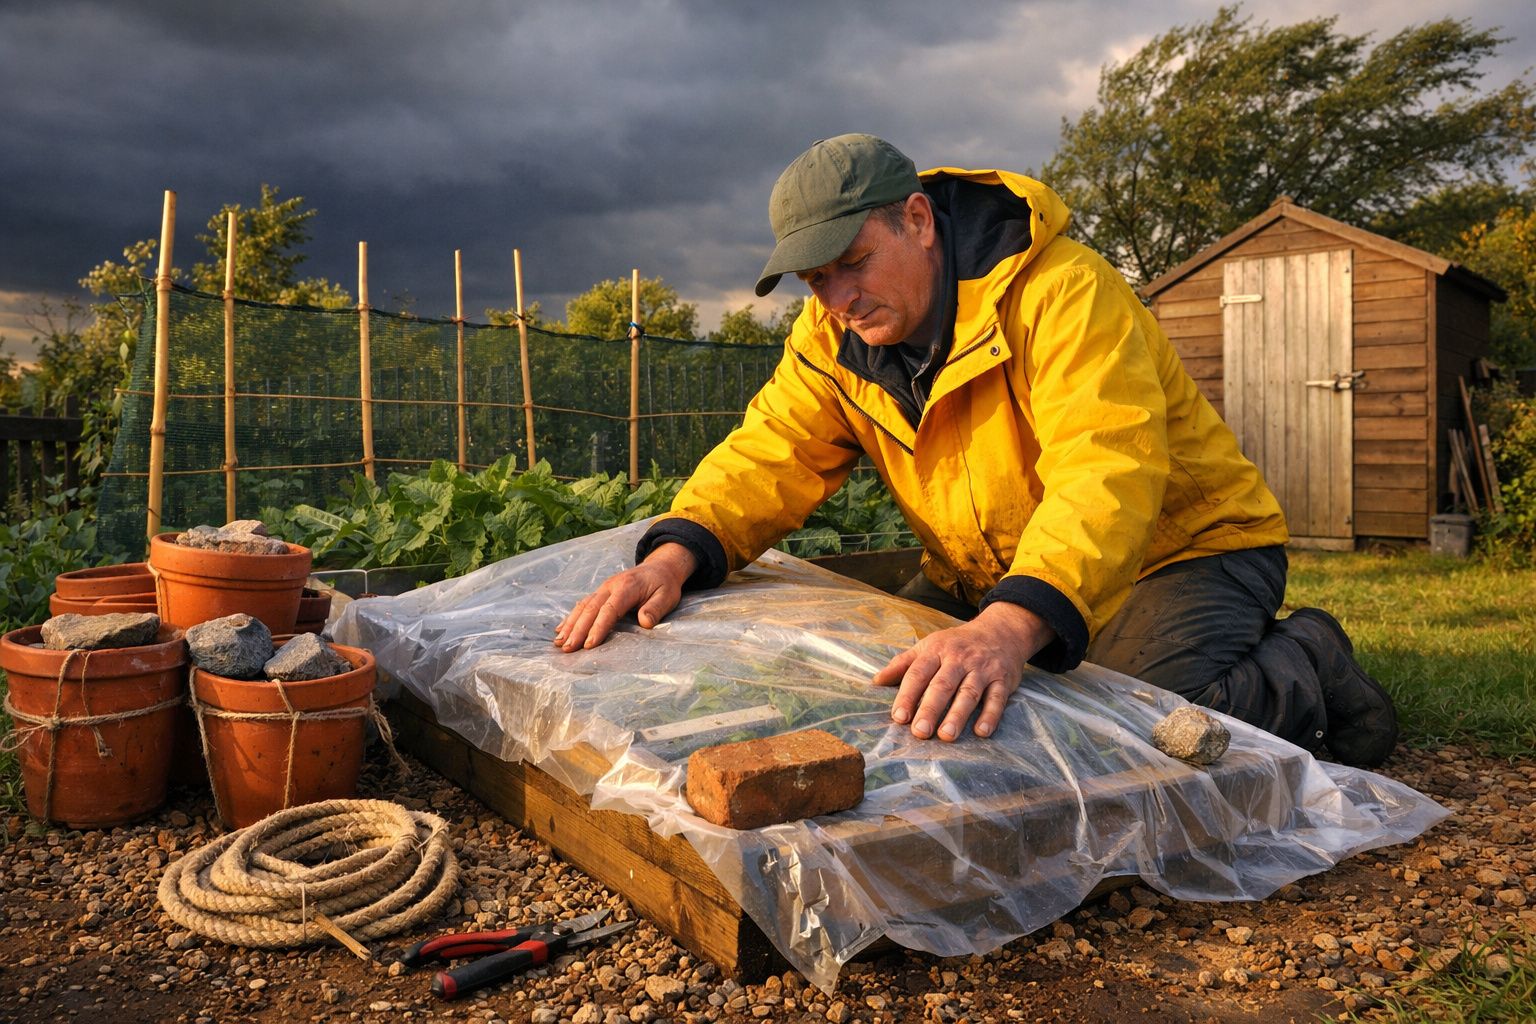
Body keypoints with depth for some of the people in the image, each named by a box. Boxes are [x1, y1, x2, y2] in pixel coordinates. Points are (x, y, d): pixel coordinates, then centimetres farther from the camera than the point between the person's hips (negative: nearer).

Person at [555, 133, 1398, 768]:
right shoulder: (834, 335, -3)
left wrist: (1011, 628, -55)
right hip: (992, 579, 8)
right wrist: (674, 555, -29)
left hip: (1177, 547, -8)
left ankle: (1304, 672, 6)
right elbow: (770, 455, -9)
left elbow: (1106, 474, -39)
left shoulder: (1061, 292, -26)